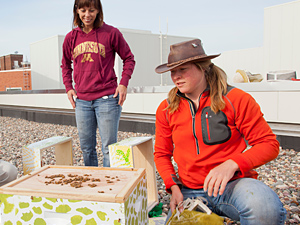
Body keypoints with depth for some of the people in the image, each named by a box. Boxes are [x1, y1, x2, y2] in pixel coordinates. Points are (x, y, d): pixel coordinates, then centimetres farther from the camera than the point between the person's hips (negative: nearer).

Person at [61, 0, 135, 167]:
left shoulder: (111, 33, -2)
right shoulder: (71, 37, 9)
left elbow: (129, 59, 5)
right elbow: (66, 65, 23)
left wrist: (124, 84, -7)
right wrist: (68, 87, 10)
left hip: (107, 98, -4)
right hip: (81, 100, 4)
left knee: (109, 147, 1)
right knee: (86, 147, 13)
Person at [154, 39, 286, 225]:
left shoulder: (236, 99, -7)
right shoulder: (166, 109, 4)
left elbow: (269, 144, -6)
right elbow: (161, 154, 14)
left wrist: (232, 164, -22)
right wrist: (173, 186, -3)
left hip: (233, 183, -4)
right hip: (190, 191, 5)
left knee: (264, 208, -35)